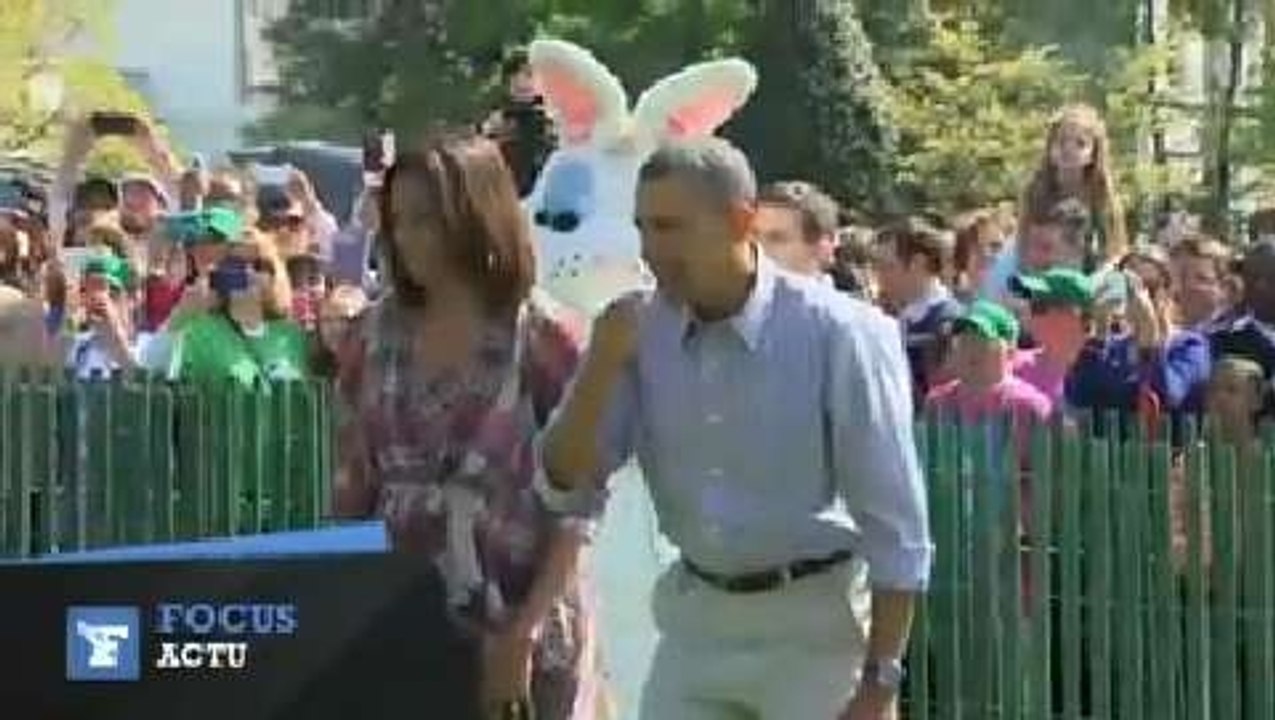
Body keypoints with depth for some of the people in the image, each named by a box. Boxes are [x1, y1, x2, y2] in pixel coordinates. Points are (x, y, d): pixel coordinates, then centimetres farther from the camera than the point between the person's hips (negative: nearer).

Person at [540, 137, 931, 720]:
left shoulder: (836, 334, -15)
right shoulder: (640, 333, -2)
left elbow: (895, 523, -13)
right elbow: (565, 491, -1)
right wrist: (602, 367, -16)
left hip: (813, 625, -5)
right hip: (695, 620, 5)